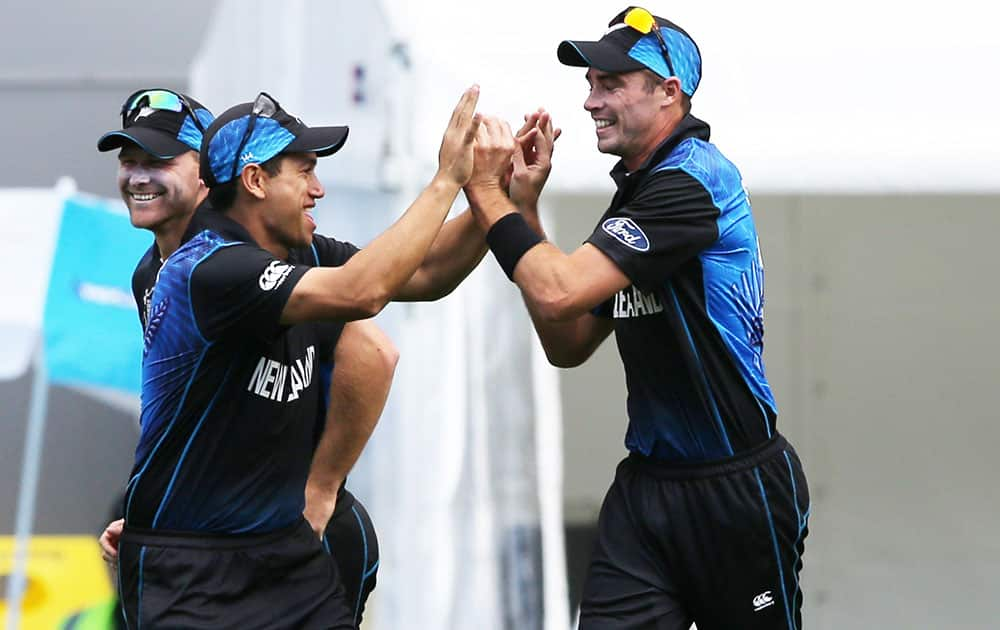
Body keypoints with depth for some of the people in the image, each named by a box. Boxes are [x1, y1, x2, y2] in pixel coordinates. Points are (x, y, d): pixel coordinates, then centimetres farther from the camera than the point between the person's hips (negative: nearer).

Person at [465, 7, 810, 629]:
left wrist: (487, 191, -11)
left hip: (736, 489, -8)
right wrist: (525, 206, 7)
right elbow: (568, 345, 13)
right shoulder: (636, 193, 13)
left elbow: (559, 294, -23)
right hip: (645, 485, 8)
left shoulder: (692, 179, -16)